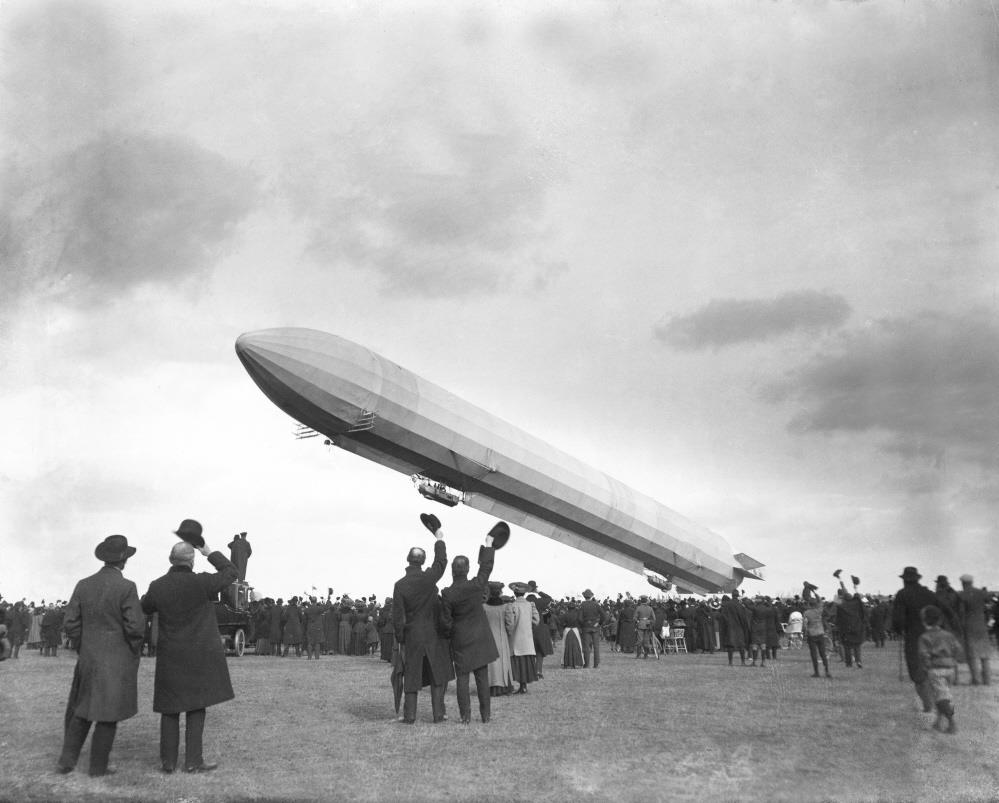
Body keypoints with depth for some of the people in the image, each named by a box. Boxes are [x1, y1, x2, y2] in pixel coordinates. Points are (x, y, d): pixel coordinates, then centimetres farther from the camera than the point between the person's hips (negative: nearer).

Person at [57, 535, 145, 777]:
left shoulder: (83, 585, 0)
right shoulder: (126, 587, -16)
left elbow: (70, 623, 0)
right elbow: (135, 627, -18)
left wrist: (84, 648, 13)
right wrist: (134, 651, 1)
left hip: (89, 658, 5)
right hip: (118, 661, -4)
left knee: (82, 709, 21)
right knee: (108, 714, 7)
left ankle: (67, 759, 17)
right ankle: (98, 766, 13)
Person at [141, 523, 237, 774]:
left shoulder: (157, 586, -6)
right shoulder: (200, 583, -16)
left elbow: (145, 607, 15)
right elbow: (230, 573, -1)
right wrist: (209, 551, 5)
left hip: (170, 656, 3)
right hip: (200, 656, -2)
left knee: (170, 708, 12)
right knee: (196, 706, 6)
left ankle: (168, 761, 16)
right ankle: (193, 761, 7)